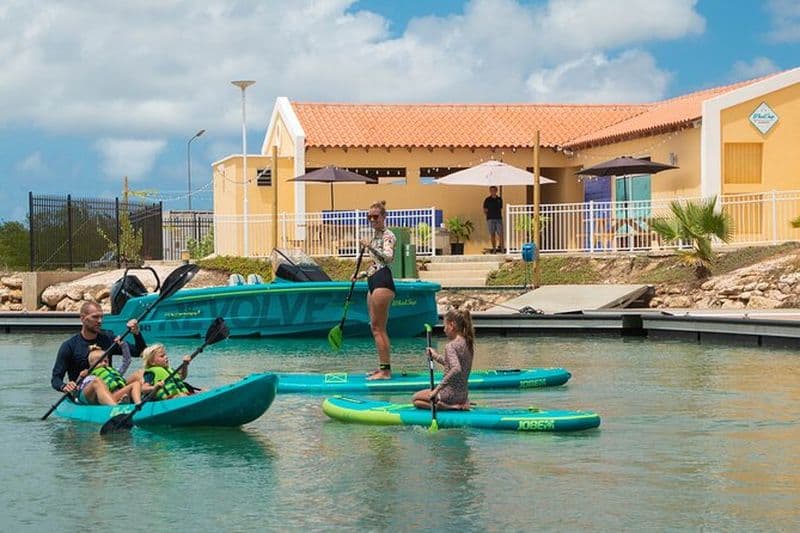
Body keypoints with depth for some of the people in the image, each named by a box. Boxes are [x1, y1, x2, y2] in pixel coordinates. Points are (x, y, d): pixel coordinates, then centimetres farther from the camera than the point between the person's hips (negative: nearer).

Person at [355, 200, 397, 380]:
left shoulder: (388, 236, -10)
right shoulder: (375, 236, 18)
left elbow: (388, 257, -28)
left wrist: (370, 247, -38)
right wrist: (364, 273, 19)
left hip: (383, 283, -10)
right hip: (374, 283, 10)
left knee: (378, 328, -10)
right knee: (375, 328, 11)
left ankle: (386, 370, -8)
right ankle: (383, 368, 15)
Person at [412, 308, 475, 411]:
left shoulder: (451, 346, -20)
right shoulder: (467, 343, 6)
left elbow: (456, 369, -35)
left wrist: (437, 389, -33)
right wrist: (436, 356, 26)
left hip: (451, 393, -9)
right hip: (463, 394, 9)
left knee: (415, 398, 11)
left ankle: (448, 406, -7)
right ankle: (460, 404, 10)